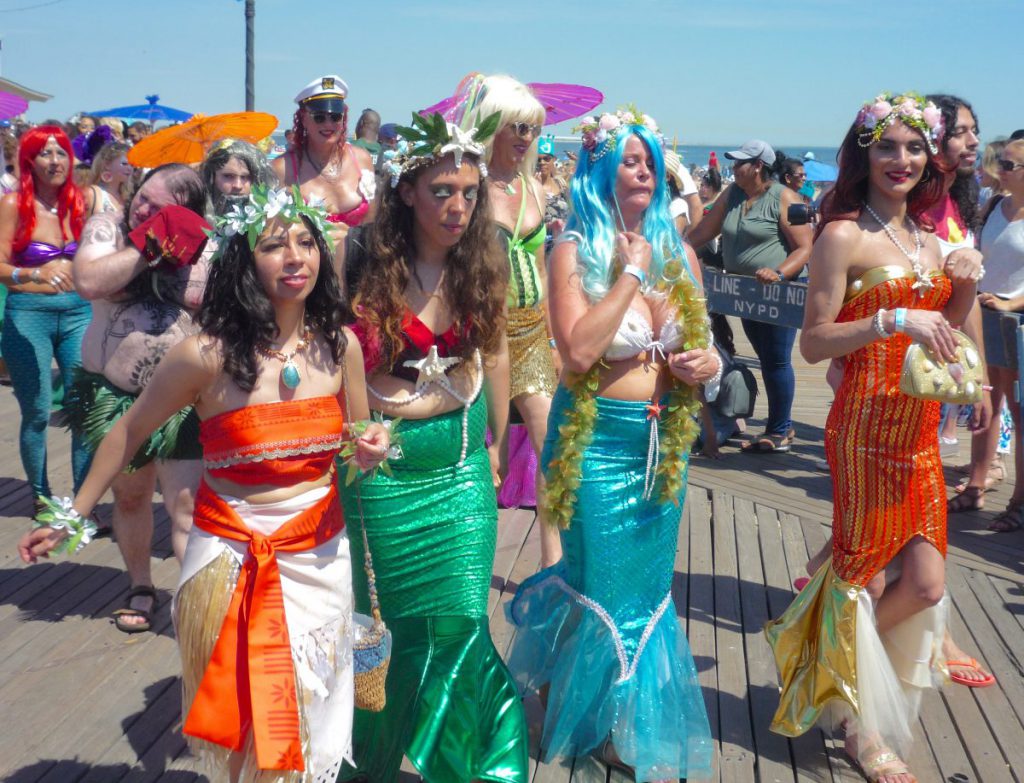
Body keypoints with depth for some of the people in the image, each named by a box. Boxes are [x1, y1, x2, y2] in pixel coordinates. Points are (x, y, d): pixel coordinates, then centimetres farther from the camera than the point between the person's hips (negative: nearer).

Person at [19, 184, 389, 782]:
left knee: (309, 720, 14)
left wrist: (370, 453, -12)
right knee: (244, 719, 9)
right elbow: (130, 433, -1)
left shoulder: (340, 345, -5)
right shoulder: (207, 355, -15)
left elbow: (359, 440, 11)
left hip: (320, 553, 3)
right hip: (231, 556, -3)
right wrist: (73, 516, 4)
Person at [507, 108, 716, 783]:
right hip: (597, 441, -5)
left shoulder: (679, 253, 7)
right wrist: (629, 274, -18)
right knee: (610, 583, 3)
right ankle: (614, 726, 25)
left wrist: (710, 364, -6)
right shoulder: (577, 251, -10)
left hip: (664, 441, 5)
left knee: (648, 580, 12)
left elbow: (700, 344, 17)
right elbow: (578, 351, -23)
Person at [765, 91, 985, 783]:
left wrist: (966, 286, 3)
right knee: (866, 571, 2)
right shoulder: (845, 235, -9)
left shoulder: (928, 237, 13)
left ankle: (827, 643, 33)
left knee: (925, 580, 5)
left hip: (920, 426, 7)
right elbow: (813, 343, -13)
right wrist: (894, 319, -23)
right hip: (867, 422, -7)